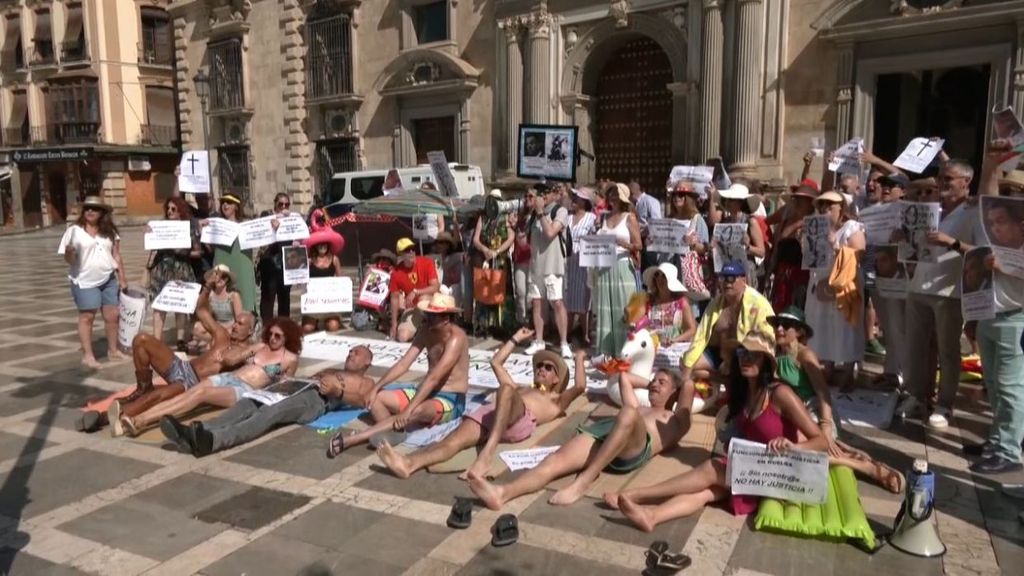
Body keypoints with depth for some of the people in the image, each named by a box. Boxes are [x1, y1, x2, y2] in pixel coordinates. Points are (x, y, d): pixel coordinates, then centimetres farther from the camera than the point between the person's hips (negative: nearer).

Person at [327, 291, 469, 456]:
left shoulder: (456, 338, -22)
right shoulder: (426, 330, 2)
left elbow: (433, 378, -31)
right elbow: (404, 363, 0)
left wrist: (408, 410, -37)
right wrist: (376, 387, -10)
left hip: (451, 401, -8)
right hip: (427, 392, 9)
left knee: (418, 412, -38)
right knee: (376, 398, -5)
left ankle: (350, 440, -40)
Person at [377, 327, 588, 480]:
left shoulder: (557, 401, 30)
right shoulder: (519, 390, 44)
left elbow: (580, 387, 11)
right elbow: (496, 362, 47)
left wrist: (579, 359, 26)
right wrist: (516, 339, 52)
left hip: (519, 421, -5)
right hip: (489, 414, 5)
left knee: (506, 389, -39)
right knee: (454, 440, -26)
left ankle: (488, 452, -53)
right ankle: (408, 463, -52)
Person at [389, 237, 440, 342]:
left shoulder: (427, 263, -15)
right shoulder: (396, 272, -9)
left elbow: (436, 287, -20)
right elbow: (394, 298, -2)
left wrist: (415, 292, -33)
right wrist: (394, 324, -4)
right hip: (411, 307, 2)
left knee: (424, 298, -38)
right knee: (403, 337, -18)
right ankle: (417, 328, 18)